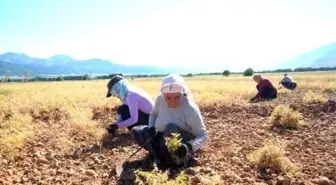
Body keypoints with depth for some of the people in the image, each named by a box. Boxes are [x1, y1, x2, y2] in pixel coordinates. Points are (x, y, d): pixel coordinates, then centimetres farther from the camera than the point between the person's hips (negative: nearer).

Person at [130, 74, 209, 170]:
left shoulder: (190, 109, -28)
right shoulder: (160, 99, -13)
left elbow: (204, 136, -23)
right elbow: (154, 114, 9)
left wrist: (189, 146, -43)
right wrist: (151, 128, -12)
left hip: (182, 146, -5)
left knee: (171, 128, -37)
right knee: (136, 131, -8)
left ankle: (180, 162, -15)